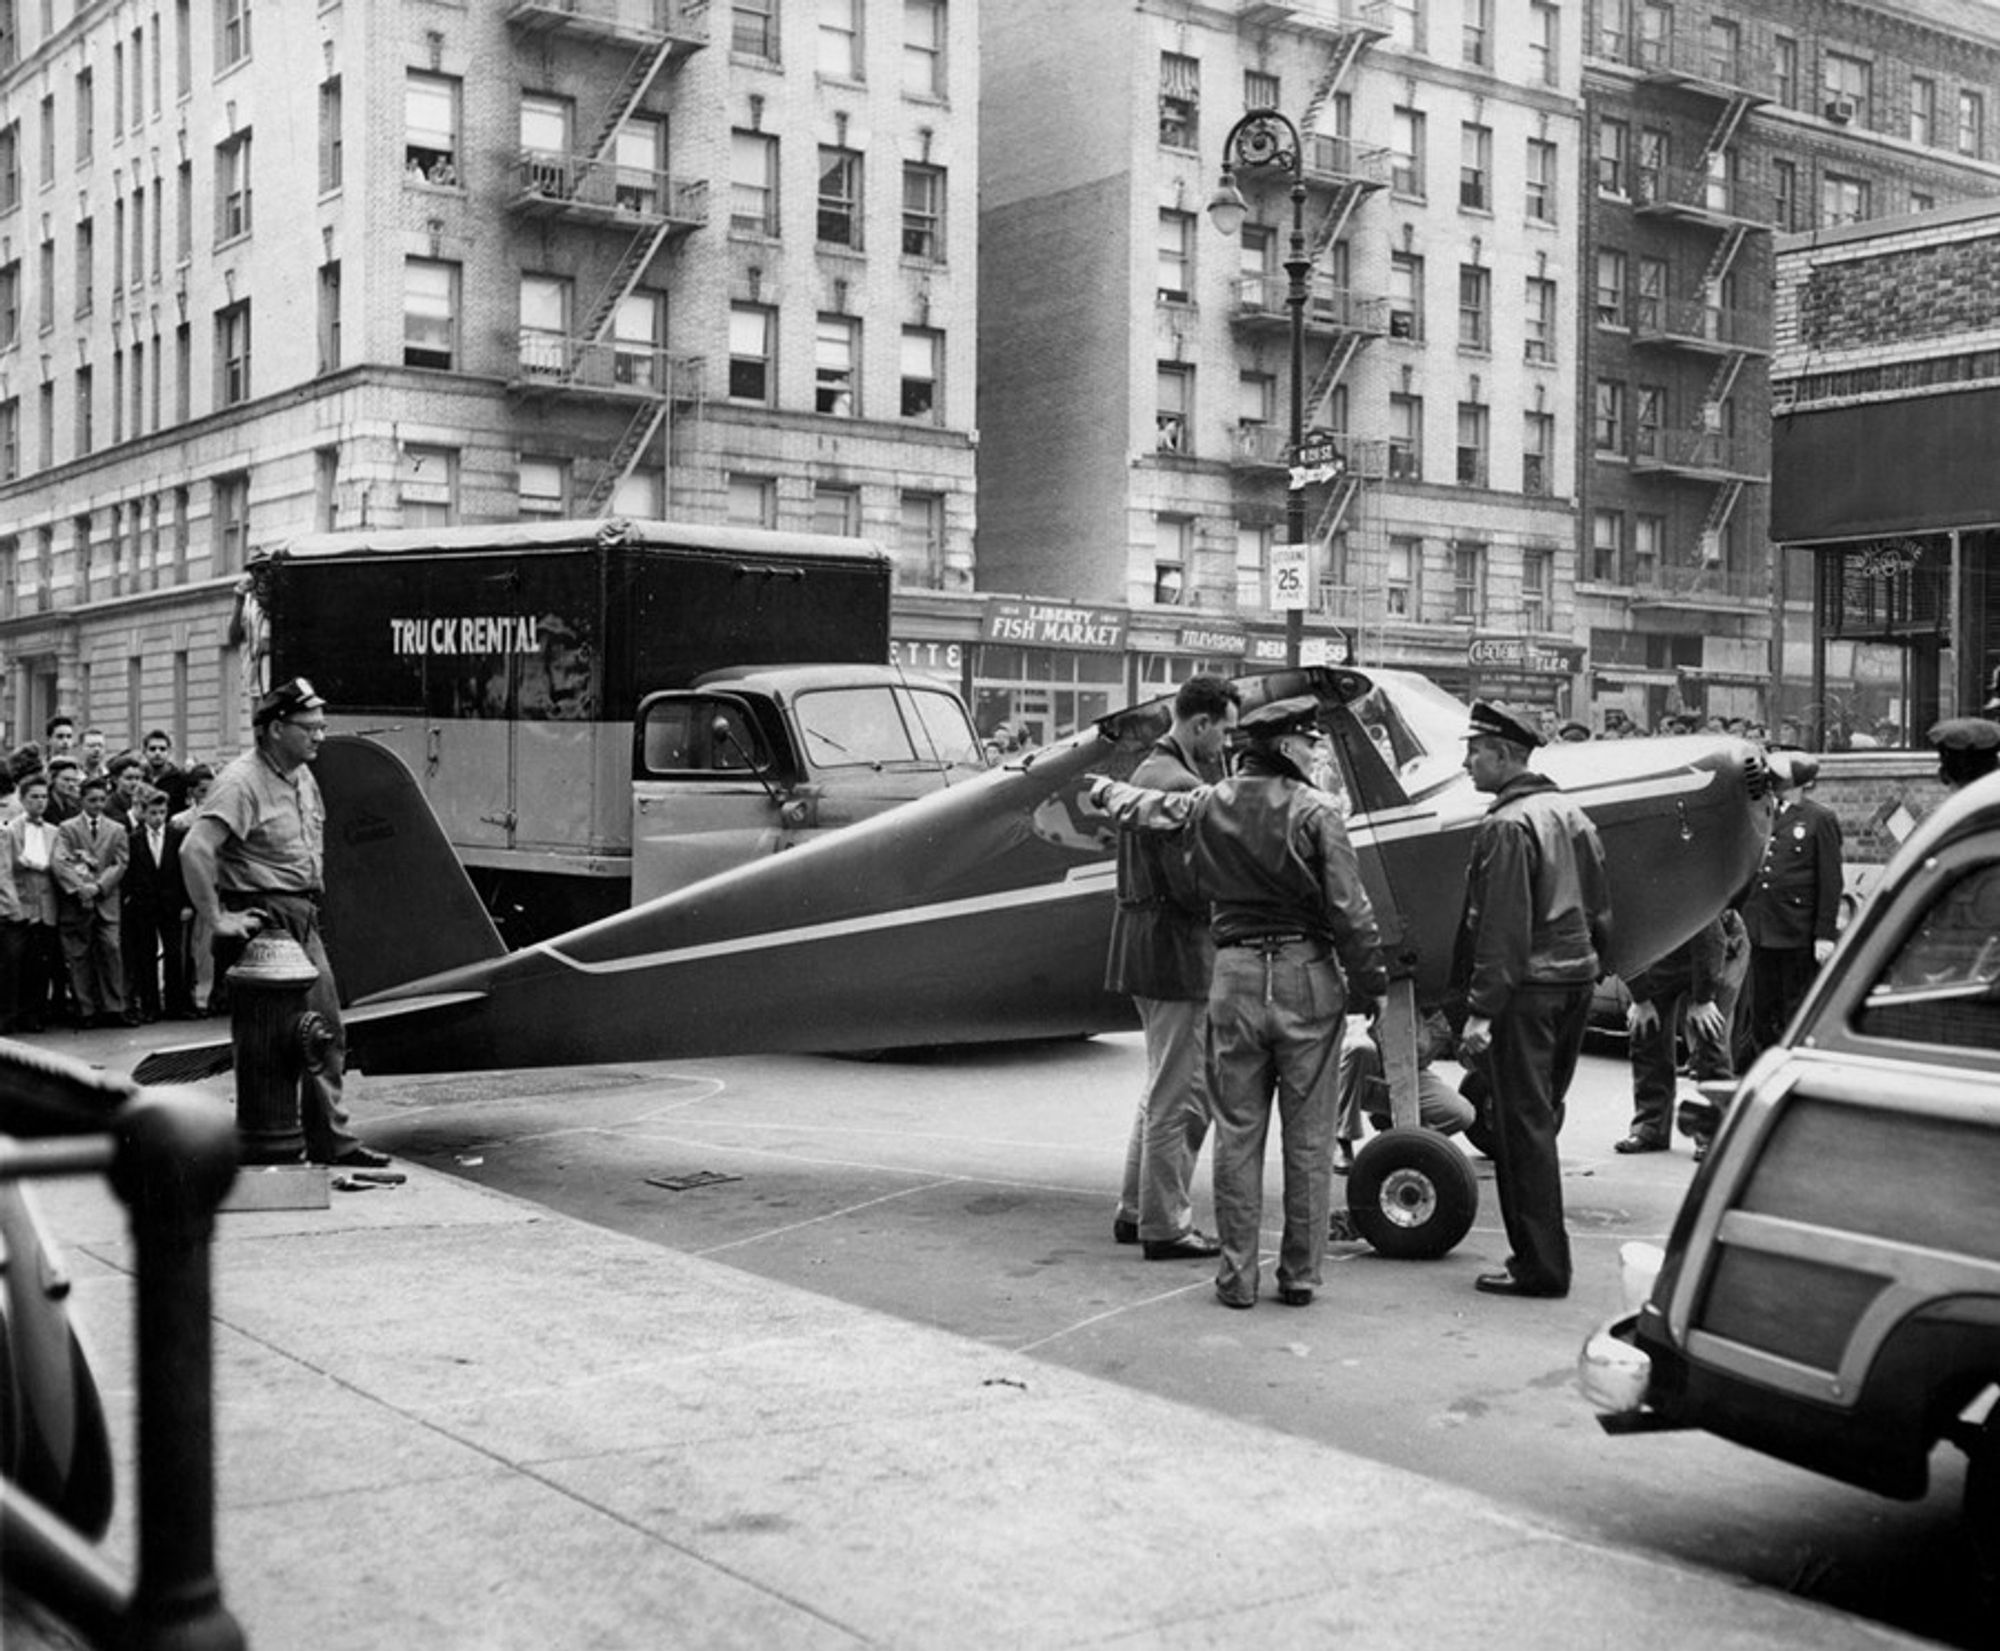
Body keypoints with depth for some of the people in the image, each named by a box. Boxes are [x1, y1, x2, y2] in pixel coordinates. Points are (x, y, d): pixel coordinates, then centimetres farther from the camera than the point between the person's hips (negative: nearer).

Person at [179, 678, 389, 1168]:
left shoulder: (303, 776, 12)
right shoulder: (242, 781, -17)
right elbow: (194, 851, -27)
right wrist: (217, 921, -25)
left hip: (302, 919, 9)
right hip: (261, 921, -9)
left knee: (326, 1033, 10)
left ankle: (332, 1140, 17)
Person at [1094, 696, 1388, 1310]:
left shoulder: (1206, 806, 4)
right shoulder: (1315, 812, -9)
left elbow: (1138, 808, 23)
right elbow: (1350, 910, -11)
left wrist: (1105, 790, 45)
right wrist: (1368, 983, 0)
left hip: (1235, 974, 3)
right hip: (1307, 977, -3)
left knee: (1237, 1133, 9)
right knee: (1308, 1137, 6)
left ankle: (1237, 1276, 11)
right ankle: (1300, 1275, 11)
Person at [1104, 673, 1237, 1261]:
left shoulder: (1149, 771, 12)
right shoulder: (1178, 783, -20)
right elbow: (1191, 885, -24)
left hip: (1143, 943, 11)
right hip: (1175, 948, -11)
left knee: (1165, 1087, 22)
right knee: (1181, 1096, 0)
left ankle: (1135, 1210, 29)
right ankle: (1165, 1226, 8)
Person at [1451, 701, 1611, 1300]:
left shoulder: (1507, 826, -15)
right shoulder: (1570, 814, 13)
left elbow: (1501, 930, -20)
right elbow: (1600, 909, 17)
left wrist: (1481, 1009, -20)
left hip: (1526, 989, -9)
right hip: (1575, 982, 9)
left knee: (1523, 1126, -3)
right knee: (1541, 1119, 17)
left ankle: (1540, 1266, 0)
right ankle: (1542, 1254, 24)